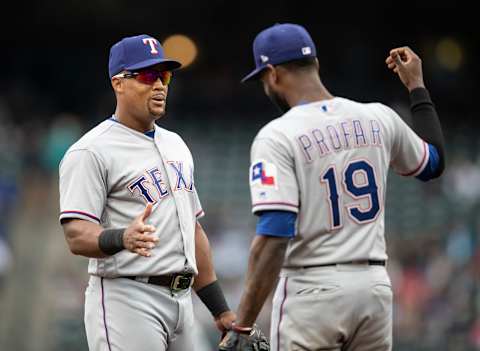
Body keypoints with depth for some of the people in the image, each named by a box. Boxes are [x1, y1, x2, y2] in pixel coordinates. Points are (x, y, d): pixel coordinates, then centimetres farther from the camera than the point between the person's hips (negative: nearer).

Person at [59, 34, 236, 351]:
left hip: (181, 300, 8)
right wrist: (122, 239, -38)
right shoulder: (91, 152, -8)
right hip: (126, 299, -8)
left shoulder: (175, 144, 19)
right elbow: (77, 235, -17)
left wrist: (220, 310, 17)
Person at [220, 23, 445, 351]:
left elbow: (273, 237, -20)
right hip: (376, 286, 5)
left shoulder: (277, 136, -11)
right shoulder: (379, 119, 5)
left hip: (312, 290, -5)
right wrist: (417, 87, 36)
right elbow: (434, 162, 26)